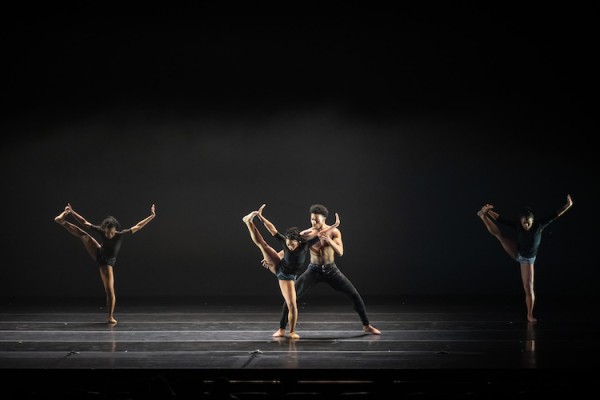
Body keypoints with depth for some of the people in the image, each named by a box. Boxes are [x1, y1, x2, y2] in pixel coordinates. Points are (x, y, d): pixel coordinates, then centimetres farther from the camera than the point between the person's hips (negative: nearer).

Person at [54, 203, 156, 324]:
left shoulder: (120, 235, -26)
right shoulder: (101, 231, -20)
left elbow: (137, 226, -26)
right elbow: (85, 223, -14)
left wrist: (152, 216, -32)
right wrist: (72, 212, -17)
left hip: (107, 263, -2)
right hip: (98, 255, 2)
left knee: (110, 291, -8)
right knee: (83, 235, -15)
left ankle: (111, 317, 3)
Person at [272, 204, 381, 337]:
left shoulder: (334, 232, -9)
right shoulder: (306, 234, -10)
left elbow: (340, 252, -17)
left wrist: (328, 240, -33)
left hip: (331, 270, 1)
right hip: (314, 270, 0)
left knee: (354, 294, -4)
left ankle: (367, 326, 13)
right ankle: (281, 329, -1)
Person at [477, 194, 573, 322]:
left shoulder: (539, 225, -21)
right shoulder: (517, 225, -18)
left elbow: (555, 216, -23)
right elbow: (501, 220, -16)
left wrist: (568, 205, -30)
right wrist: (489, 211, -28)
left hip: (527, 259, -1)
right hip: (516, 252, 1)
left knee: (529, 288, -3)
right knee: (498, 234, -18)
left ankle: (530, 315, 9)